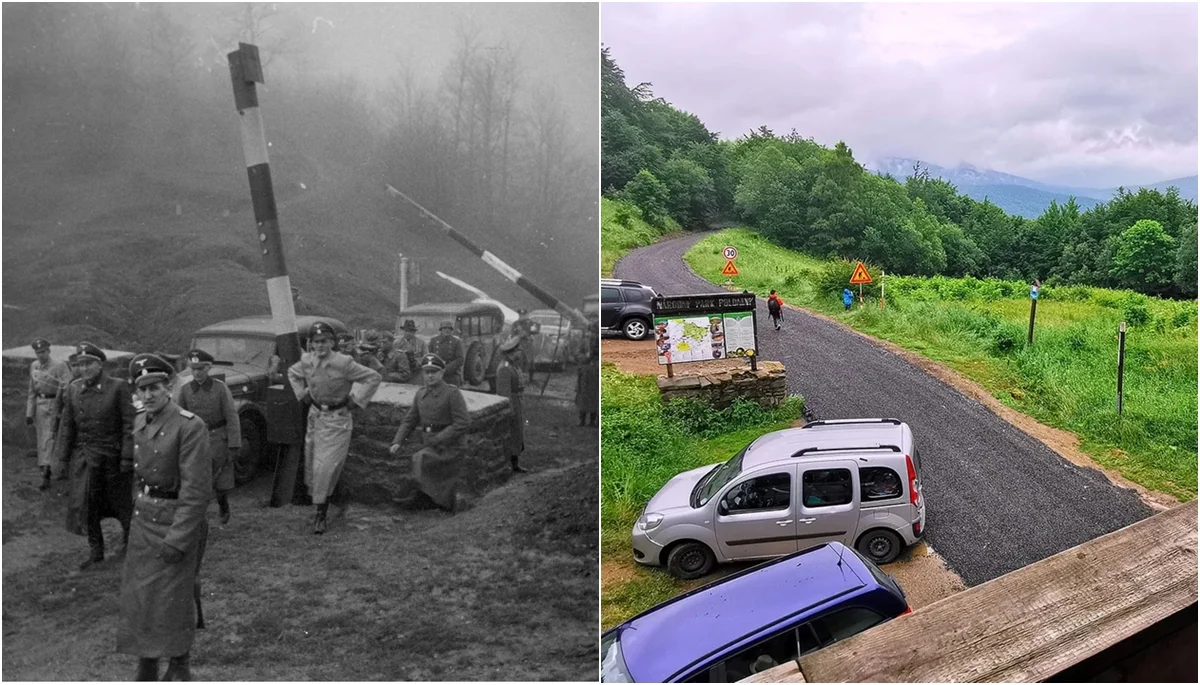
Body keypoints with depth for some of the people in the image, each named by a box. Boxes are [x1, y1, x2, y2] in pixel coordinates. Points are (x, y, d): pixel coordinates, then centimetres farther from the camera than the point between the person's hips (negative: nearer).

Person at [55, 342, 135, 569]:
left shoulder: (118, 387, -11)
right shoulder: (73, 389, 2)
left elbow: (129, 423, -11)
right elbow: (67, 424, 8)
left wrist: (127, 457, -14)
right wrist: (63, 455, 6)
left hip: (112, 456, -3)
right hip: (84, 457, 4)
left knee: (121, 501, 11)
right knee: (85, 504, 3)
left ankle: (130, 539, 35)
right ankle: (96, 551, 16)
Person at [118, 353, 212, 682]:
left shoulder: (191, 426, -21)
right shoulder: (140, 422, 4)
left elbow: (197, 489, -22)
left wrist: (177, 539, -23)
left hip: (178, 519, -7)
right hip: (144, 516, 7)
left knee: (173, 597, 2)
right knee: (139, 596, 12)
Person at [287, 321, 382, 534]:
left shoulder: (343, 363, -19)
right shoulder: (306, 361, -3)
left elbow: (374, 378, -16)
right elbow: (292, 373, 21)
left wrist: (356, 400, -14)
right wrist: (302, 393, 9)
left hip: (337, 420, -5)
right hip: (315, 416, 5)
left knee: (326, 466, -6)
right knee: (312, 464, 14)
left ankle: (321, 514, 4)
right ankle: (316, 498, 39)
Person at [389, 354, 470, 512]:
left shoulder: (453, 393, -10)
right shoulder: (420, 395, 7)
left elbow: (462, 423, -16)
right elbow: (409, 420, 11)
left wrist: (438, 439, -20)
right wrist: (397, 442, -2)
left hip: (448, 446, -5)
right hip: (429, 445, 5)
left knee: (420, 459, -24)